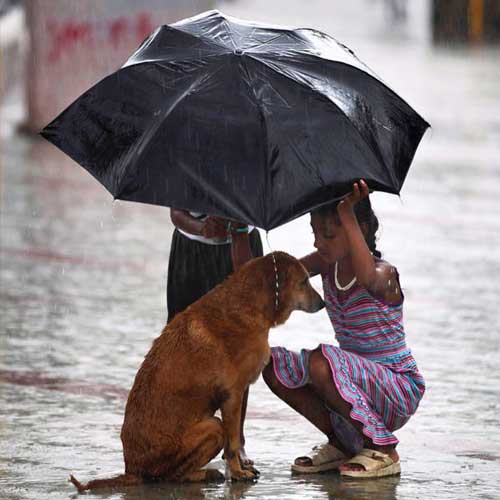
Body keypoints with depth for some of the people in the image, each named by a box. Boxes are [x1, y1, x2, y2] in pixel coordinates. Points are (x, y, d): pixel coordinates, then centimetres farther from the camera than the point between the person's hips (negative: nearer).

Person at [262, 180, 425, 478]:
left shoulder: (384, 274, -20)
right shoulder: (328, 264, 2)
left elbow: (367, 277, -47)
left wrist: (347, 214, -49)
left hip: (400, 391, -8)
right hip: (361, 383, 8)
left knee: (321, 362, -33)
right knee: (274, 365, -7)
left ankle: (384, 451, -16)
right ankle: (341, 444, 7)